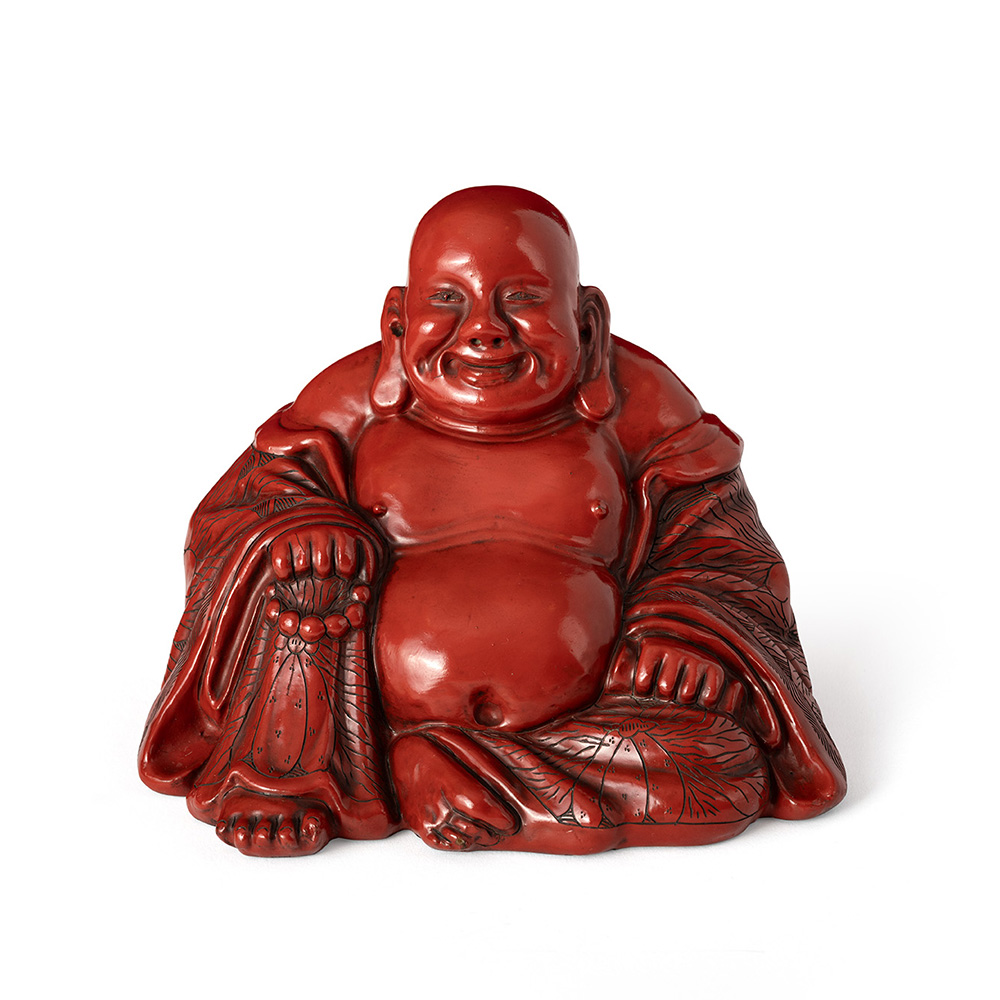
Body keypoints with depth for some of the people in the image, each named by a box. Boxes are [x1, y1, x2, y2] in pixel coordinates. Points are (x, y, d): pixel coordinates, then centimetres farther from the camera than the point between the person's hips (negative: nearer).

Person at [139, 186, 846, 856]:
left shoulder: (636, 404, 2)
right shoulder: (356, 398, 4)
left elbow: (718, 542, 5)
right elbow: (245, 496, 7)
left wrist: (691, 631, -16)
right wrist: (287, 525, -17)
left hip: (572, 720, 1)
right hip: (366, 712, 0)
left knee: (725, 772, -22)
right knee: (302, 570, -21)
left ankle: (415, 773, -17)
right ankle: (281, 781, -5)